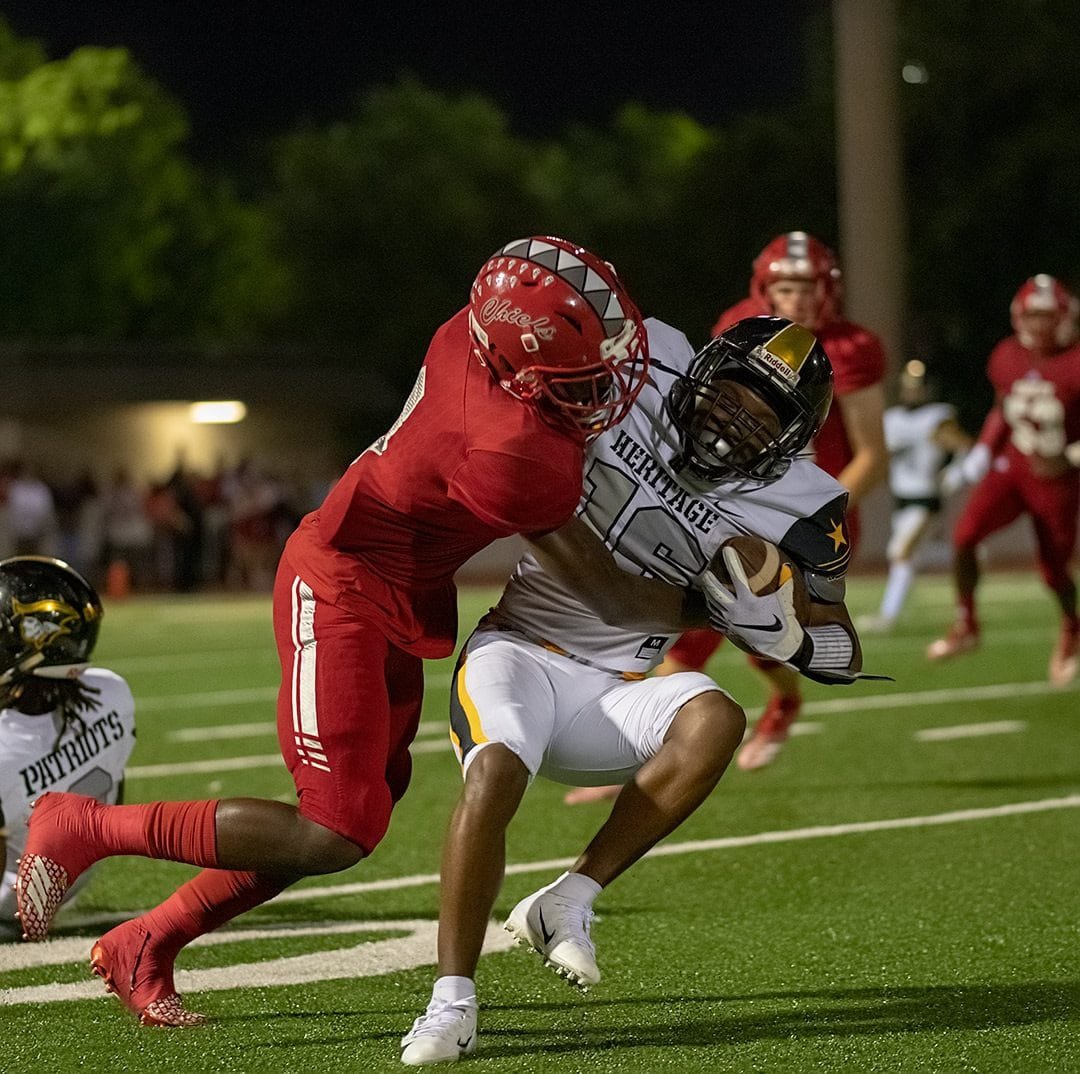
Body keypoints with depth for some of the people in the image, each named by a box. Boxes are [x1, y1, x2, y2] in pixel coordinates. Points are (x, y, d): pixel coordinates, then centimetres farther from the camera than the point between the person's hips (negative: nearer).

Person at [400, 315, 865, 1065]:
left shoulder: (793, 510, -5)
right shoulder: (643, 366, -7)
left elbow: (841, 657, 3)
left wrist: (771, 624, -16)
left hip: (619, 691, 1)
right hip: (521, 647, -1)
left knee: (715, 721, -31)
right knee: (495, 773, -31)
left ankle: (567, 903, -21)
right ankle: (452, 1003, -22)